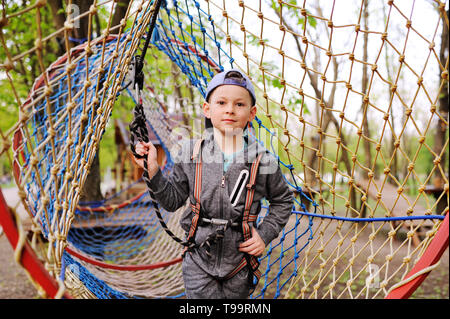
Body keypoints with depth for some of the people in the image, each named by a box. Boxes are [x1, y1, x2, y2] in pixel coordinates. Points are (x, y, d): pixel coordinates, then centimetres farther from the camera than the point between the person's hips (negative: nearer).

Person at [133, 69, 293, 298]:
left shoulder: (263, 160, -8)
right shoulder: (191, 153, -6)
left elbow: (283, 200, 8)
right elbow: (172, 200, 2)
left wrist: (265, 235, -3)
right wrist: (153, 169, -11)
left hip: (239, 265, 1)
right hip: (199, 263, -1)